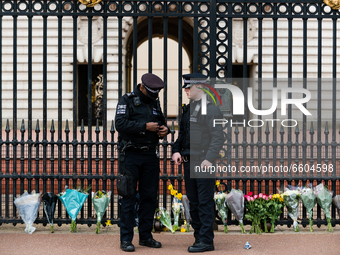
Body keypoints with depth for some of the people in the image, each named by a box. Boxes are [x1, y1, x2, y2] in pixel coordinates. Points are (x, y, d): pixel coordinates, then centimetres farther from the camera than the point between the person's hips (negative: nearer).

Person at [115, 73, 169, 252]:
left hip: (151, 155, 6)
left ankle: (146, 236, 18)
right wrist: (145, 126, -19)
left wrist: (165, 129, 0)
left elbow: (162, 121, 24)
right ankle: (126, 239, 1)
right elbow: (120, 123, -17)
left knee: (150, 196, 8)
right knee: (129, 197, -4)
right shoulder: (127, 100, -5)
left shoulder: (155, 102, 14)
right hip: (132, 155, -6)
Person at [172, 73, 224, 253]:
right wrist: (176, 150, 5)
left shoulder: (211, 109, -10)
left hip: (204, 163, -8)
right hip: (188, 163, 8)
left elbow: (218, 137, -15)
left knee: (205, 202, -4)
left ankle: (206, 241, 1)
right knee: (193, 203, 13)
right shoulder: (188, 109, 15)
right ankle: (199, 237, 22)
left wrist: (209, 159, -22)